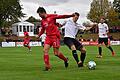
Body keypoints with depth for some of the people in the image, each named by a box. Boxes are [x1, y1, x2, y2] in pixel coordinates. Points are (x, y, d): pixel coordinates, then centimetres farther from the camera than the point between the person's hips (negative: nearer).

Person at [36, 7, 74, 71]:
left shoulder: (52, 16, -4)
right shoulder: (42, 21, 15)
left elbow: (61, 16, -7)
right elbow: (42, 30, 26)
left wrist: (70, 15, -15)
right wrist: (38, 35, 12)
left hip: (55, 36, -6)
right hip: (48, 37, 6)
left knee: (56, 53, -5)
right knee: (45, 50, -9)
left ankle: (65, 60, 23)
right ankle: (47, 66, -6)